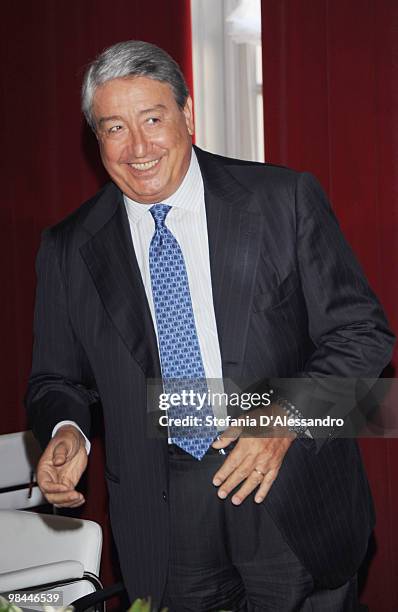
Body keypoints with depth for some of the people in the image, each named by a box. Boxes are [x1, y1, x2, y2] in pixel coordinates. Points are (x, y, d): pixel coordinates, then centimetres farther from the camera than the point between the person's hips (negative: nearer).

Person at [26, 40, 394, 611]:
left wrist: (286, 415, -19)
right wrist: (67, 430, -12)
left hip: (295, 503, -1)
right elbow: (57, 379, 10)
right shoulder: (68, 250, 1)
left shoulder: (286, 200, -6)